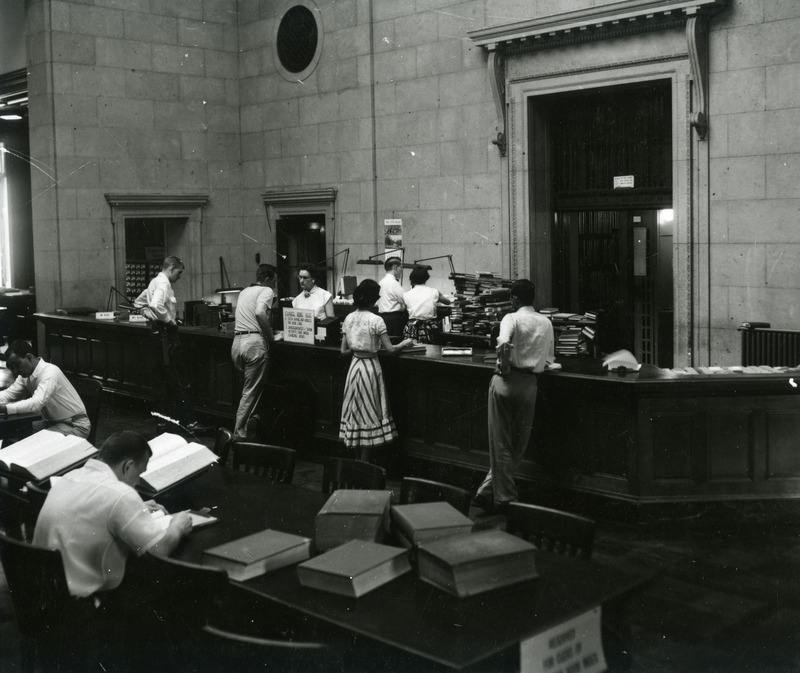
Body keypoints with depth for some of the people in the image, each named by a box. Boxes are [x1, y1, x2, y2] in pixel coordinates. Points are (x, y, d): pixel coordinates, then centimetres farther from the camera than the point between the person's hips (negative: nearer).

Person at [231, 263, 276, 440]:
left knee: (249, 387, 21)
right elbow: (260, 313, -20)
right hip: (254, 343, -8)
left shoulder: (244, 292, 23)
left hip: (236, 343, 8)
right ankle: (239, 434, -2)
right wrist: (271, 336, -11)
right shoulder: (266, 291, -1)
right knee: (251, 391, -2)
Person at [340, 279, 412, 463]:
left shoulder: (349, 319, 1)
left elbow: (344, 350, 4)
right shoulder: (376, 320, -15)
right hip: (370, 367, -5)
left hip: (354, 365, 5)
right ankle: (365, 465, 7)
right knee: (369, 414, 4)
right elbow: (390, 349, -13)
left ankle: (357, 461, 21)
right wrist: (405, 343, 4)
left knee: (355, 412, 14)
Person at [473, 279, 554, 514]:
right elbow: (549, 358, 19)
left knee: (500, 443, 5)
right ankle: (488, 490, 13)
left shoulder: (512, 318, -4)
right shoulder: (546, 323, 11)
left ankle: (502, 497, 7)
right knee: (519, 444, 13)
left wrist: (504, 366, -11)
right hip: (530, 384, 3)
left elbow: (504, 343, -24)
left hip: (506, 380, -3)